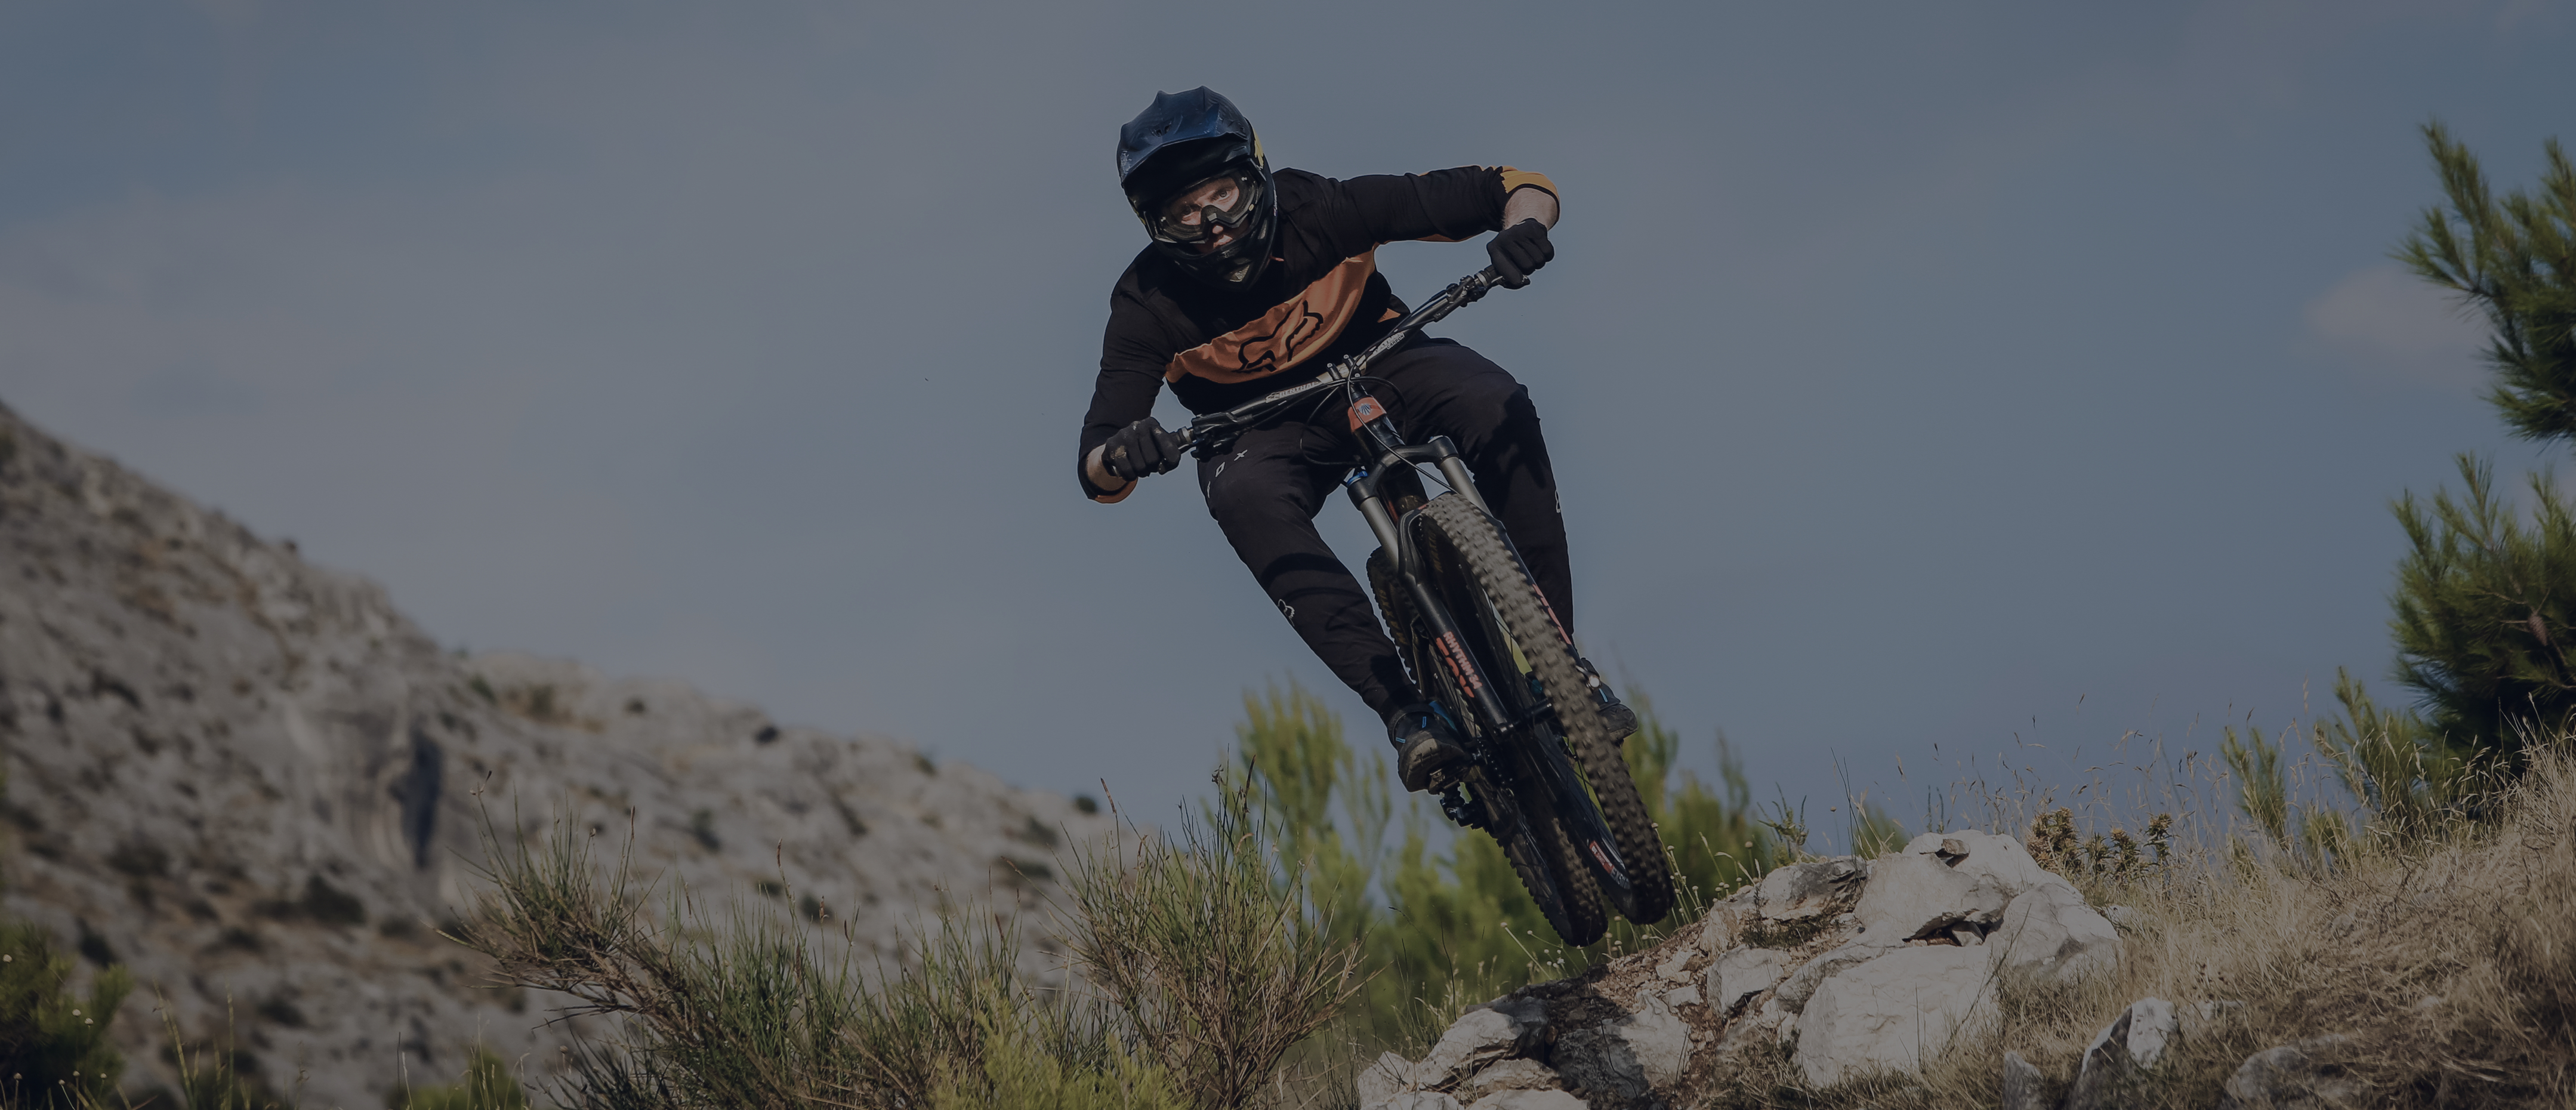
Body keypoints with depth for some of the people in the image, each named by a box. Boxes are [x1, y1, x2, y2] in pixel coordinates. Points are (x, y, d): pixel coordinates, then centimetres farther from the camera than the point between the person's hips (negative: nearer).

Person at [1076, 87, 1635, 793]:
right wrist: (1120, 457, -50)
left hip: (1376, 364, 1)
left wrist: (1525, 226, -45)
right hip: (1264, 428, -1)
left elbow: (1515, 187, -21)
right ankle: (1404, 709, -39)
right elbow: (1097, 474, -25)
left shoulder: (1319, 212, -26)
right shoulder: (1149, 303, -24)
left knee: (1496, 404, -32)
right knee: (1243, 496, -37)